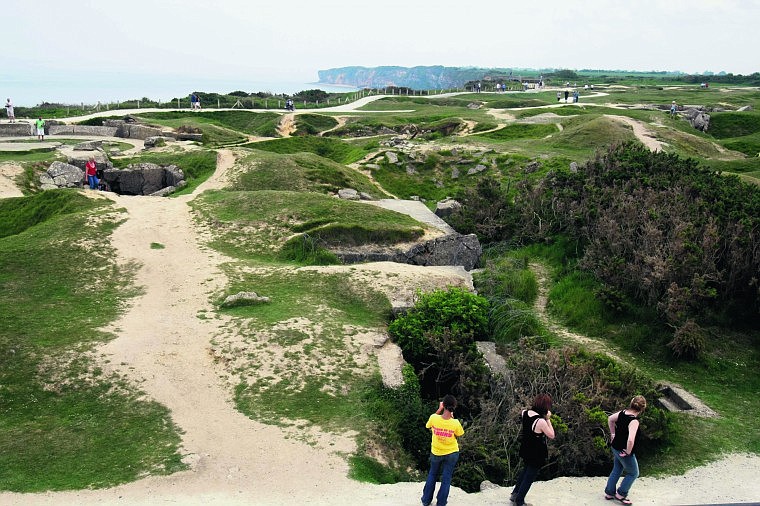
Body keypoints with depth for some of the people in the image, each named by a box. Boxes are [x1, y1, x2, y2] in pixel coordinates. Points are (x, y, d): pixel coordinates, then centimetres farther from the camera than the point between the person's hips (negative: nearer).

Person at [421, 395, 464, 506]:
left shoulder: (434, 418, -25)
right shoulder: (455, 423, -27)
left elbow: (428, 426, -1)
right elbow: (458, 436, -7)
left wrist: (439, 409, -1)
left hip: (436, 453, 2)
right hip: (451, 454, -2)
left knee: (432, 475, 24)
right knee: (446, 478, 16)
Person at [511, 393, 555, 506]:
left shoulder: (525, 413, -12)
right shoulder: (541, 421, -32)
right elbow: (552, 435, -19)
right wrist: (548, 419, -17)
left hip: (525, 450, 7)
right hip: (536, 454, -7)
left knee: (525, 470, 30)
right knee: (530, 476, 12)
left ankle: (515, 494, 39)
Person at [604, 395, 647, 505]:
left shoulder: (622, 413, -6)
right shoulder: (634, 421, -29)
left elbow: (610, 419, 14)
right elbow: (630, 440, -39)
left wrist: (613, 433, 19)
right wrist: (628, 452, -23)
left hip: (615, 448, 7)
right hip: (624, 451, -7)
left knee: (616, 470, 26)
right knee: (633, 473, 17)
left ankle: (609, 493, 36)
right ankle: (621, 494, 24)